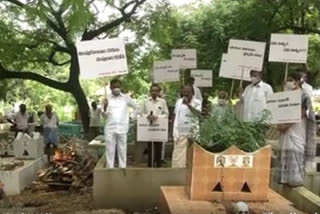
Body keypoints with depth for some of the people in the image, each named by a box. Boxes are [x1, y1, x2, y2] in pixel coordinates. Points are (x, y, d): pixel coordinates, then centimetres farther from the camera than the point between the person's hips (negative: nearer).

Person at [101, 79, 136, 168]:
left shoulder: (126, 98, 6)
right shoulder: (107, 99, 6)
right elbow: (104, 116, 3)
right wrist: (105, 106, -14)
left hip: (122, 128, 0)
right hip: (110, 129, 0)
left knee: (122, 151, 4)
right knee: (110, 150, 2)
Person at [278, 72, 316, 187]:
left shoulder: (304, 96, -7)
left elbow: (301, 113, -16)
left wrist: (286, 125, -22)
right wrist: (280, 124, -3)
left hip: (297, 131, -7)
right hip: (287, 131, 7)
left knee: (296, 154, -7)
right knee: (286, 154, 6)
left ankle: (296, 180, 0)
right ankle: (287, 179, 11)